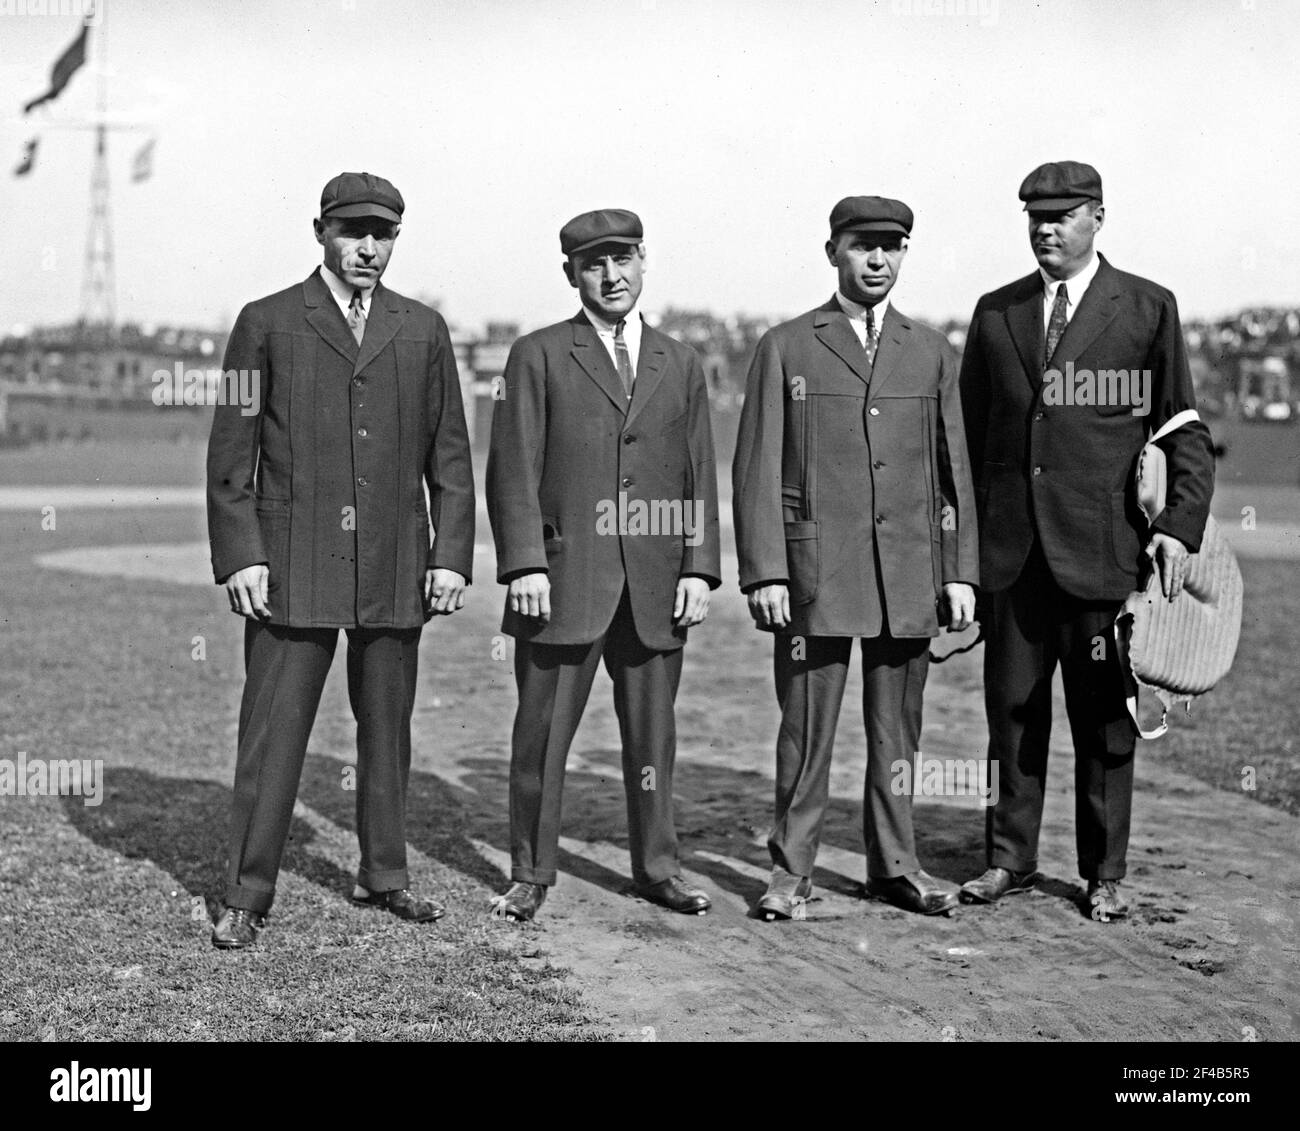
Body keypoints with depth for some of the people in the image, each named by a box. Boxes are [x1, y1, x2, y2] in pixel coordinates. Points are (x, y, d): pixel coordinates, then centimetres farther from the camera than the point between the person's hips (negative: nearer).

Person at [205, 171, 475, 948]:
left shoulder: (424, 330, 11)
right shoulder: (267, 324, 4)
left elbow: (450, 455, 10)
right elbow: (232, 453, 2)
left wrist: (452, 555, 2)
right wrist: (238, 555, -6)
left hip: (395, 566, 3)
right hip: (292, 564, -2)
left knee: (388, 728, 11)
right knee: (273, 731, -2)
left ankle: (385, 876, 24)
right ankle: (248, 896, 6)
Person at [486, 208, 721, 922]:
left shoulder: (679, 365, 14)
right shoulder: (538, 356, 4)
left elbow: (699, 477, 12)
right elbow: (513, 470, -2)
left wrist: (699, 569, 2)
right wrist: (524, 564, -11)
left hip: (654, 586, 3)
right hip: (562, 577, -3)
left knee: (652, 734, 9)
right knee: (542, 734, 2)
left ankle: (656, 867, 22)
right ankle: (530, 875, 14)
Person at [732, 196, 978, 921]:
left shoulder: (932, 353, 13)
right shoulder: (787, 347, 5)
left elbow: (955, 471, 12)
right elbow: (757, 468, 0)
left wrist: (961, 572, 4)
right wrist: (765, 571, -8)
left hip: (909, 572, 2)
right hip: (815, 569, -2)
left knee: (898, 726, 8)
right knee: (807, 725, 0)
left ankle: (896, 866, 19)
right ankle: (792, 869, 11)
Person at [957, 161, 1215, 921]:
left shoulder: (1148, 309, 3)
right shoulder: (996, 313, 12)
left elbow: (1184, 429, 3)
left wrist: (1181, 526, -8)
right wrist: (973, 531, 8)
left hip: (1103, 548, -2)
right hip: (1013, 547, 3)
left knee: (1104, 717, 5)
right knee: (1013, 707, 7)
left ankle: (1105, 874, 17)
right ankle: (1011, 859, 19)